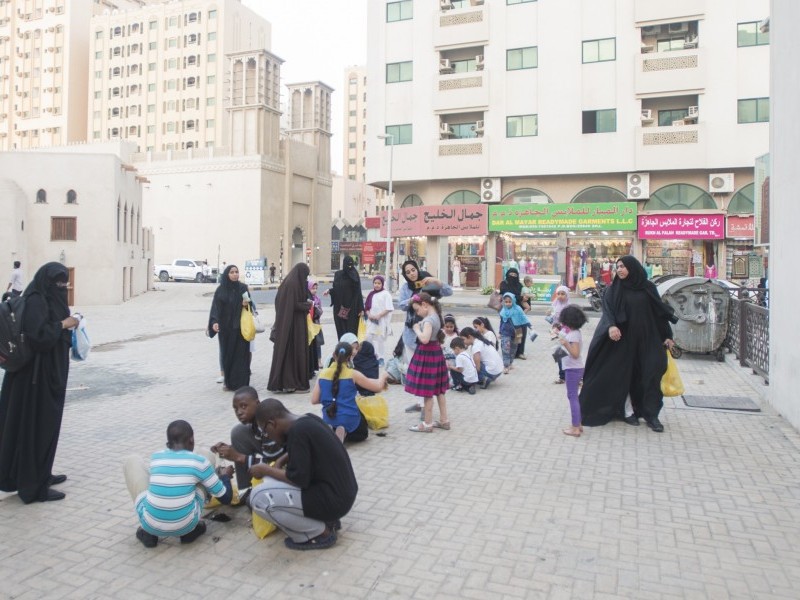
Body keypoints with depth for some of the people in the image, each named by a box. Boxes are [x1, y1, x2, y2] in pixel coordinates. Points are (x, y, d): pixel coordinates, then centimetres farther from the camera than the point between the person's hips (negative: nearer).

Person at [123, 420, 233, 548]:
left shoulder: (155, 458, 7)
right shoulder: (199, 461, -1)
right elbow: (225, 498, 5)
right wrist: (225, 476, 28)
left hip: (152, 525, 2)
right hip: (185, 525, -1)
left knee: (132, 462, 22)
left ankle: (147, 531, 16)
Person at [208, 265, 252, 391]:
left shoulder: (243, 288, 3)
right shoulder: (221, 290, -2)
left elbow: (249, 303, 12)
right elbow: (215, 307, -7)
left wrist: (247, 304, -12)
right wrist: (214, 322, -23)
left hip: (240, 327, 0)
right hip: (225, 328, 0)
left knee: (241, 354, -2)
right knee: (227, 354, 5)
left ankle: (241, 383, 4)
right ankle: (229, 382, 16)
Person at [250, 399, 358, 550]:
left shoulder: (297, 431, -20)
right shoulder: (309, 419, 7)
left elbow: (299, 480, -20)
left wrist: (266, 470, -5)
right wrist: (279, 463, 11)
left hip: (333, 500, -10)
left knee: (259, 497, -12)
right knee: (275, 479, 23)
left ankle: (320, 533, -1)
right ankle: (327, 520, 15)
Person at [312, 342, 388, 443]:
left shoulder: (323, 374, 0)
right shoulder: (353, 374, -9)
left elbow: (314, 400, 1)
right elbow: (378, 387, -1)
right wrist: (383, 376, 20)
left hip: (329, 420, 4)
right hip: (349, 420, -4)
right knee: (363, 433, 29)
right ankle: (344, 434, -5)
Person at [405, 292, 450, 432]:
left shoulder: (428, 320, -21)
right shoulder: (435, 316, 9)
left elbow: (424, 339, -32)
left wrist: (416, 329, -16)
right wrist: (420, 326, 4)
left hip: (427, 354, -10)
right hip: (436, 352, 10)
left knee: (427, 391, 0)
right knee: (438, 390, 16)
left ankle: (427, 424, 9)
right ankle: (444, 420, 24)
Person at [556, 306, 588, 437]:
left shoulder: (573, 335, -20)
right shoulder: (574, 332, 9)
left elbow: (575, 354, -25)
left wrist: (566, 344, -37)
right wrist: (561, 336, 23)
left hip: (573, 369, -10)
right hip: (575, 368, 10)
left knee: (572, 396, -6)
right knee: (573, 396, 16)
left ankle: (575, 428, -2)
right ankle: (578, 424, 23)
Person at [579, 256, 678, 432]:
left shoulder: (648, 287, 6)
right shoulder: (613, 290, 2)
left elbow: (660, 311, 10)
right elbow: (608, 310, -10)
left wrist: (667, 335, 7)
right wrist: (611, 326, -31)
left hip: (647, 340, 1)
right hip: (624, 340, -1)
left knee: (651, 374, -5)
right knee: (625, 375, 2)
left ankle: (651, 414, 1)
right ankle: (628, 410, 14)